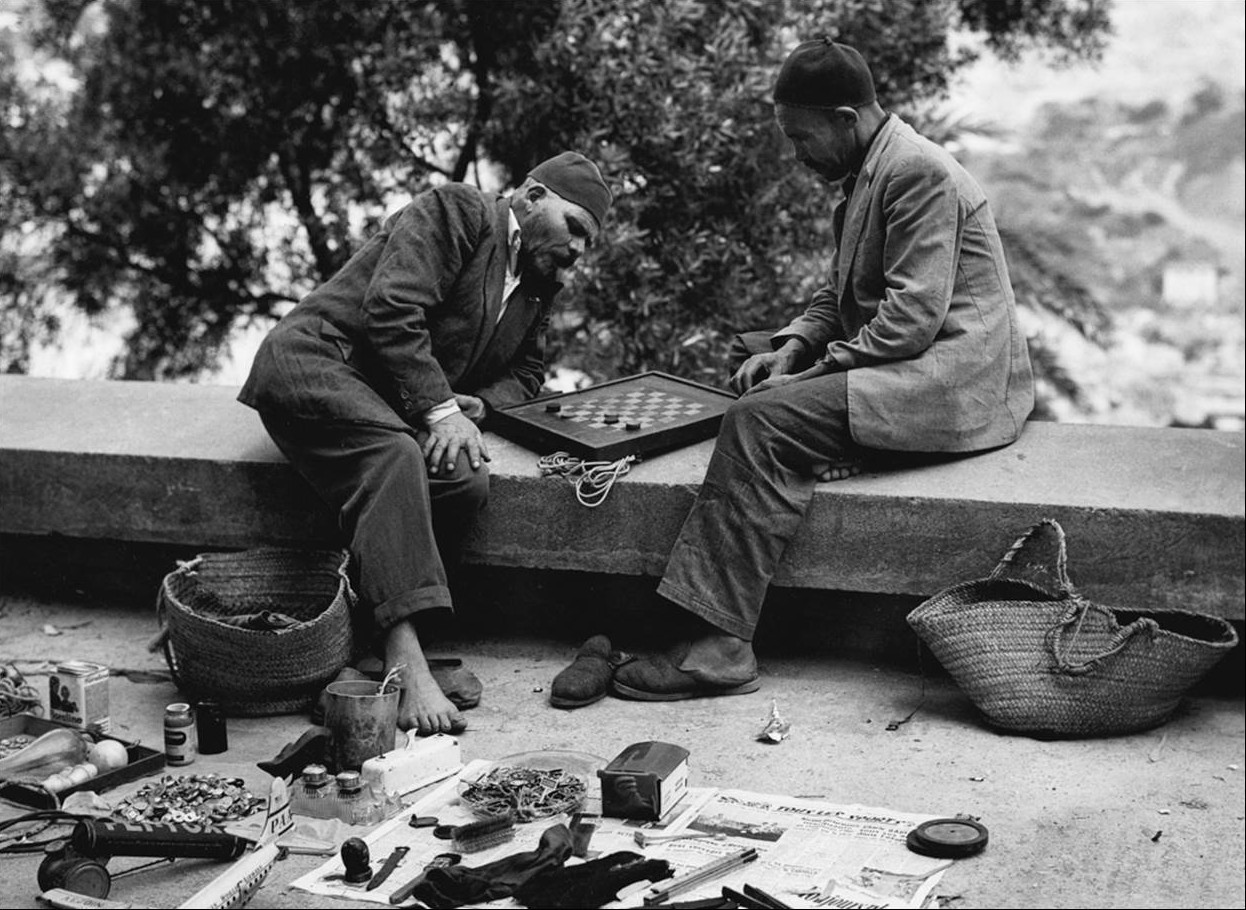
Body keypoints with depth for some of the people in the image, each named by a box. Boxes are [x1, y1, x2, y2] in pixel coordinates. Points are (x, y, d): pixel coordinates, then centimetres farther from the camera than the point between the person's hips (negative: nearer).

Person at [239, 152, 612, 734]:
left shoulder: (539, 282, 19)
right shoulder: (454, 212, -6)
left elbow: (525, 370, 24)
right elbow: (391, 312, -17)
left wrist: (476, 404, 1)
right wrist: (441, 409, -22)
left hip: (395, 404, 7)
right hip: (313, 361, -7)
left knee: (467, 481, -23)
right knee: (394, 456, -36)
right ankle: (406, 665, -45)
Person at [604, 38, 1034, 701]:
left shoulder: (916, 172, -15)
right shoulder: (872, 169, 17)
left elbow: (912, 319, -22)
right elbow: (841, 293, 22)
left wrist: (814, 373, -16)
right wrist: (792, 348, 4)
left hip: (949, 380, -11)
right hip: (904, 362, 11)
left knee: (760, 419, -24)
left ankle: (717, 645, -25)